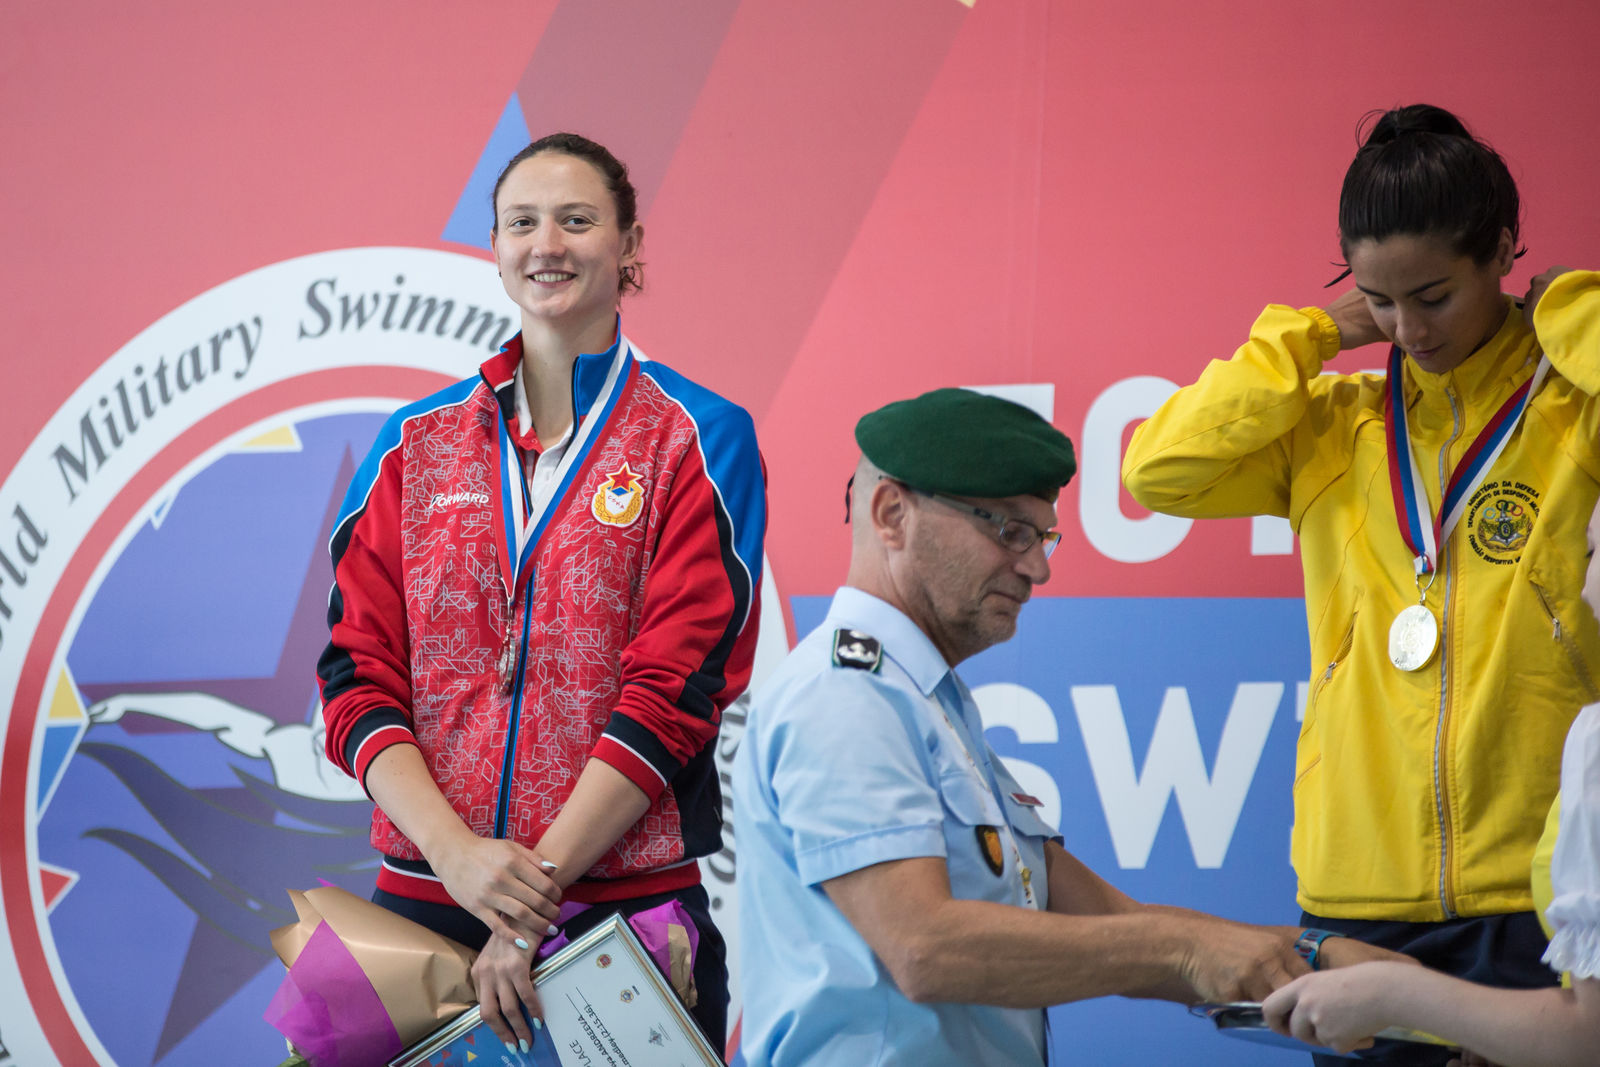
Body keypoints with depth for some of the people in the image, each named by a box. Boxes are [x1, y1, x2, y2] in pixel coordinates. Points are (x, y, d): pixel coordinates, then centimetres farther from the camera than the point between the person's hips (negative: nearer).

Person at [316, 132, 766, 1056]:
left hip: (630, 902, -3)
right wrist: (457, 854, -13)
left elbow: (679, 685, -8)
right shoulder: (416, 443, 11)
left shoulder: (698, 441, 1)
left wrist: (538, 889, -16)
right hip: (424, 896, 3)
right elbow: (358, 674, 4)